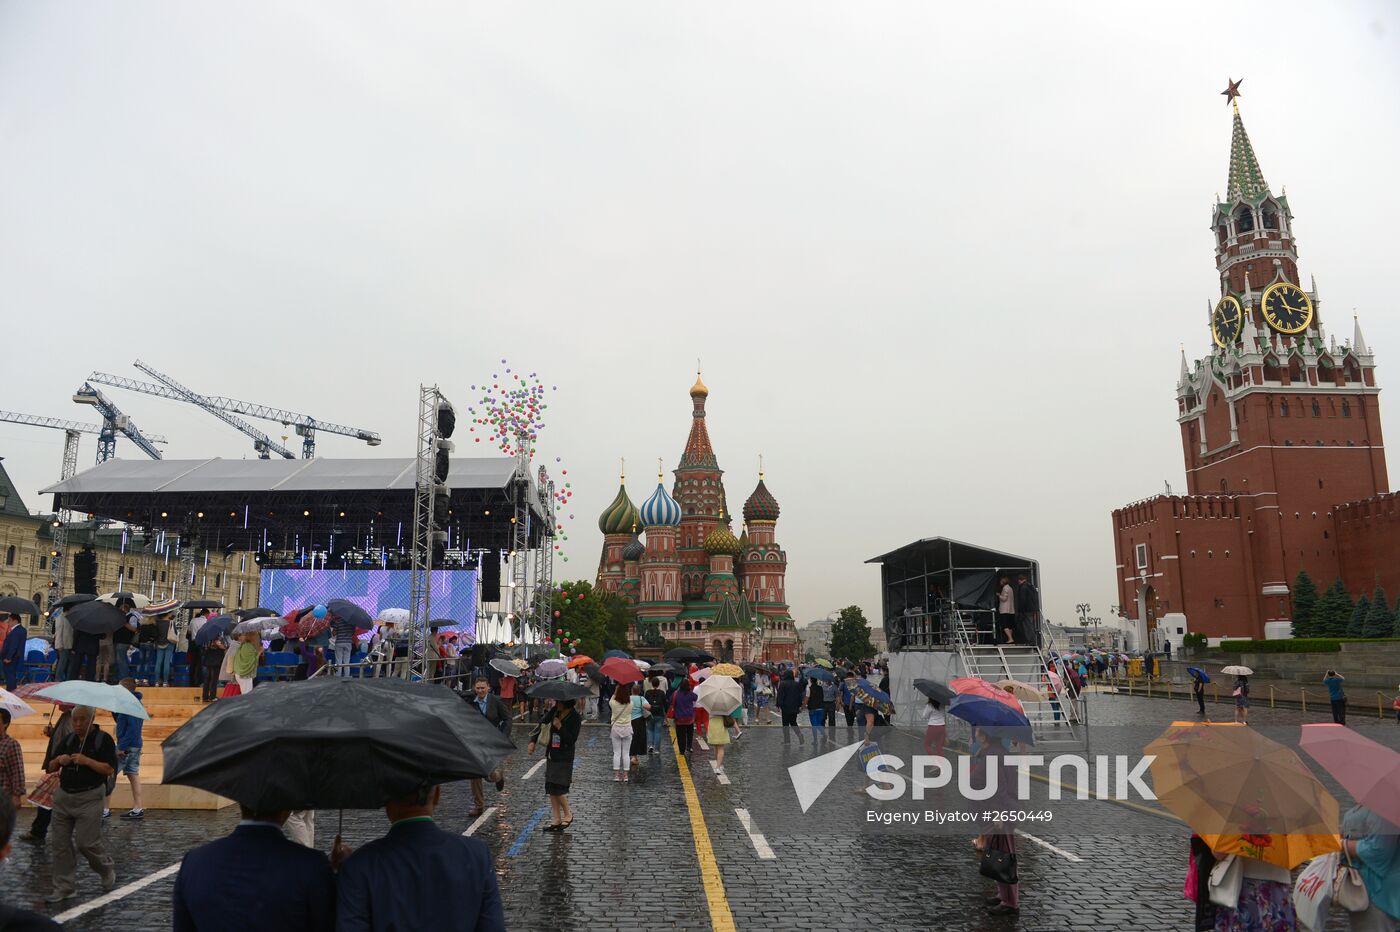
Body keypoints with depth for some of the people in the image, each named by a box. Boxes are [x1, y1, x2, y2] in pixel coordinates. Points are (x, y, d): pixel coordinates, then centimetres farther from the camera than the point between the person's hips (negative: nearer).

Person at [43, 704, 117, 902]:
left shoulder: (103, 739, -5)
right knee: (61, 843, 5)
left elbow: (109, 769, -12)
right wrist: (59, 760, -9)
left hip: (89, 797, -6)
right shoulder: (68, 740, 11)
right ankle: (64, 887, 15)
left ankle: (107, 871, 18)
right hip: (63, 796, 6)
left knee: (86, 841, -7)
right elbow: (50, 768, 13)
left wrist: (86, 760, -23)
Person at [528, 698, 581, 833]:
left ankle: (568, 814, 12)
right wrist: (533, 741, 1)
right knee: (550, 789, 7)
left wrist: (560, 727, -23)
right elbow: (542, 724, 11)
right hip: (551, 756, 7)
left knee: (558, 788, -10)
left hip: (564, 758, -7)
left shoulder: (575, 718, -13)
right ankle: (556, 820, 16)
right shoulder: (555, 712, 4)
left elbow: (571, 740, -16)